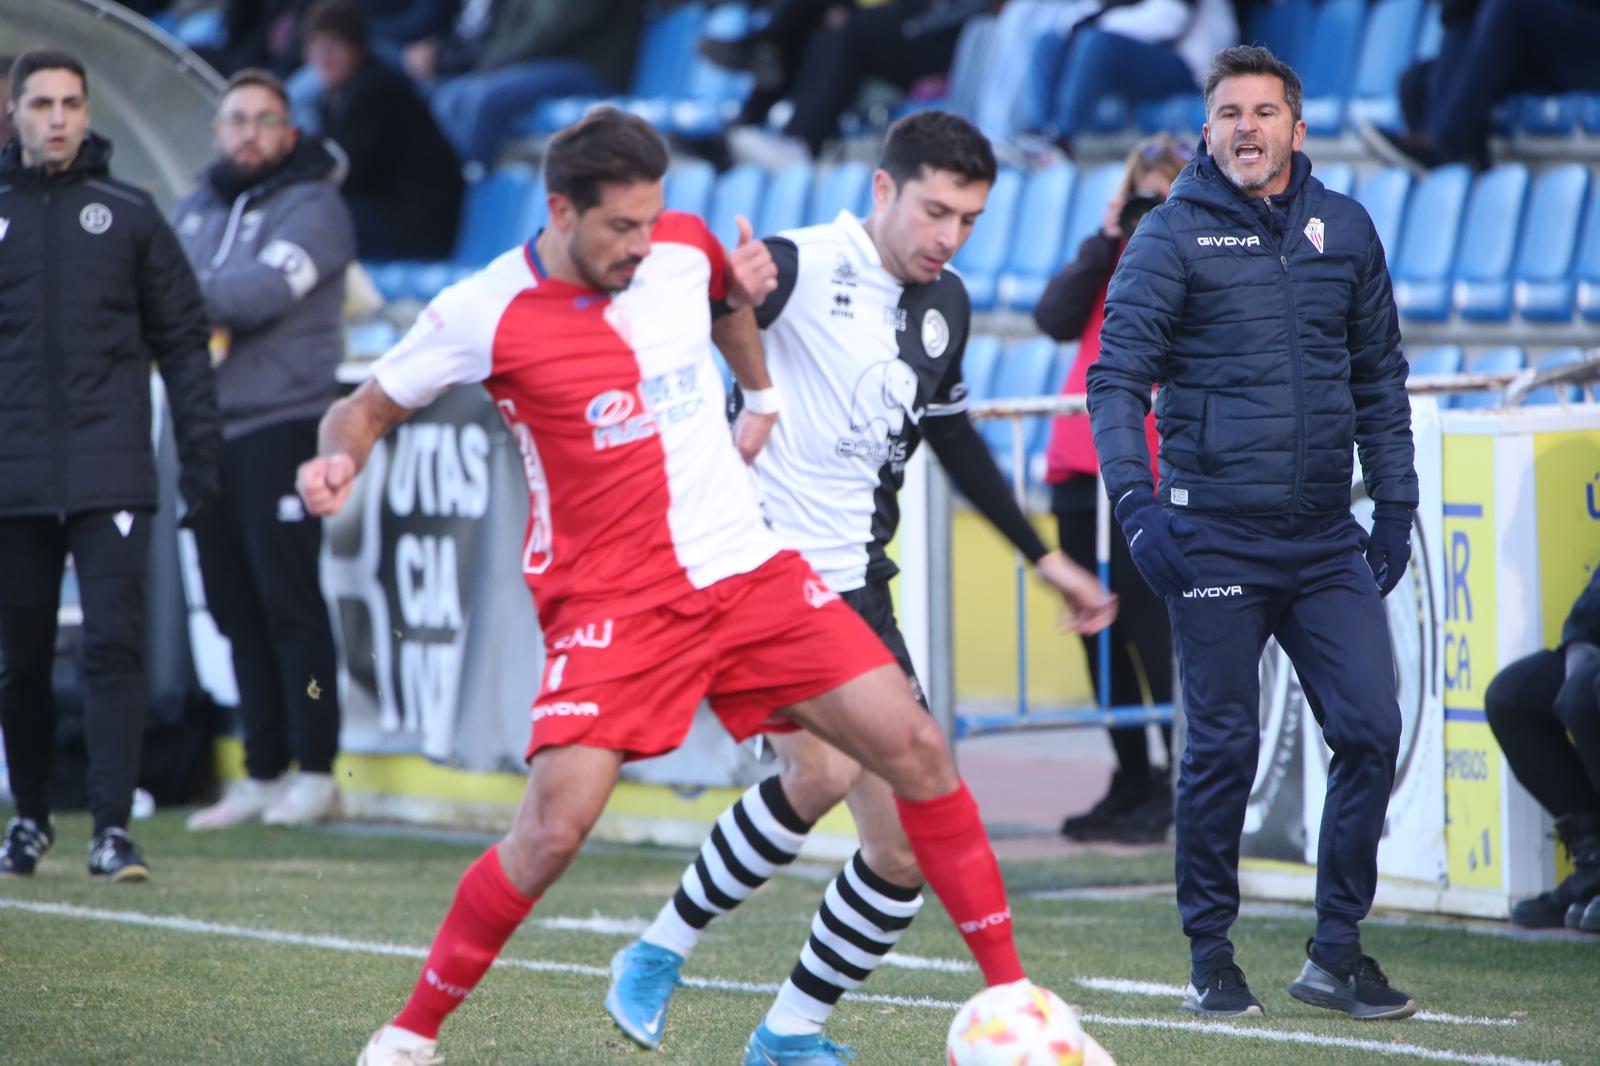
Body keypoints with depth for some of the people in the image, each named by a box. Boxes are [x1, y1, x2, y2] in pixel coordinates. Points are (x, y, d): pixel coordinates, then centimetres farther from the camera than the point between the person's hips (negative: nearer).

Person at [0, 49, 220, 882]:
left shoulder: (129, 216, 8)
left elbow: (182, 338, 9)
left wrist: (200, 450, 3)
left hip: (111, 475, -1)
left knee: (114, 643, -11)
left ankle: (113, 828, -13)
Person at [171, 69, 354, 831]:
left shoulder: (312, 207, -3)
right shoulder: (196, 210, 19)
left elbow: (261, 293, -16)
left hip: (282, 422, -6)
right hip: (210, 430, 6)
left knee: (287, 599, -8)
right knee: (233, 605, 6)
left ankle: (315, 770, -4)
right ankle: (263, 774, 11)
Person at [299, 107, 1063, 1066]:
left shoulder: (685, 247, 1)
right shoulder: (486, 314, -11)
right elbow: (371, 407, 2)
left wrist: (764, 395, 14)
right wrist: (340, 459, -18)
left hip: (750, 567, 5)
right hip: (612, 602, -5)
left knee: (917, 749, -4)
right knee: (555, 827, -19)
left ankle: (1009, 987, 8)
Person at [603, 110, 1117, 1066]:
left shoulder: (945, 306, 12)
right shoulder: (801, 268, -10)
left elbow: (954, 439, 27)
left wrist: (1043, 557, 31)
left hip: (857, 589, 7)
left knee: (908, 851, 0)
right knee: (823, 771, -28)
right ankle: (662, 951, -8)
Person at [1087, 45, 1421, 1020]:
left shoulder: (1345, 230, 9)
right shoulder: (1174, 235, -3)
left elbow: (1380, 377, 17)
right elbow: (1117, 375, -6)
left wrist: (1396, 503, 11)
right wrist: (1137, 500, -18)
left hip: (1327, 539, 4)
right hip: (1215, 534, -4)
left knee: (1371, 730, -3)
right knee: (1224, 750, -1)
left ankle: (1337, 955, 10)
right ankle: (1212, 962, 12)